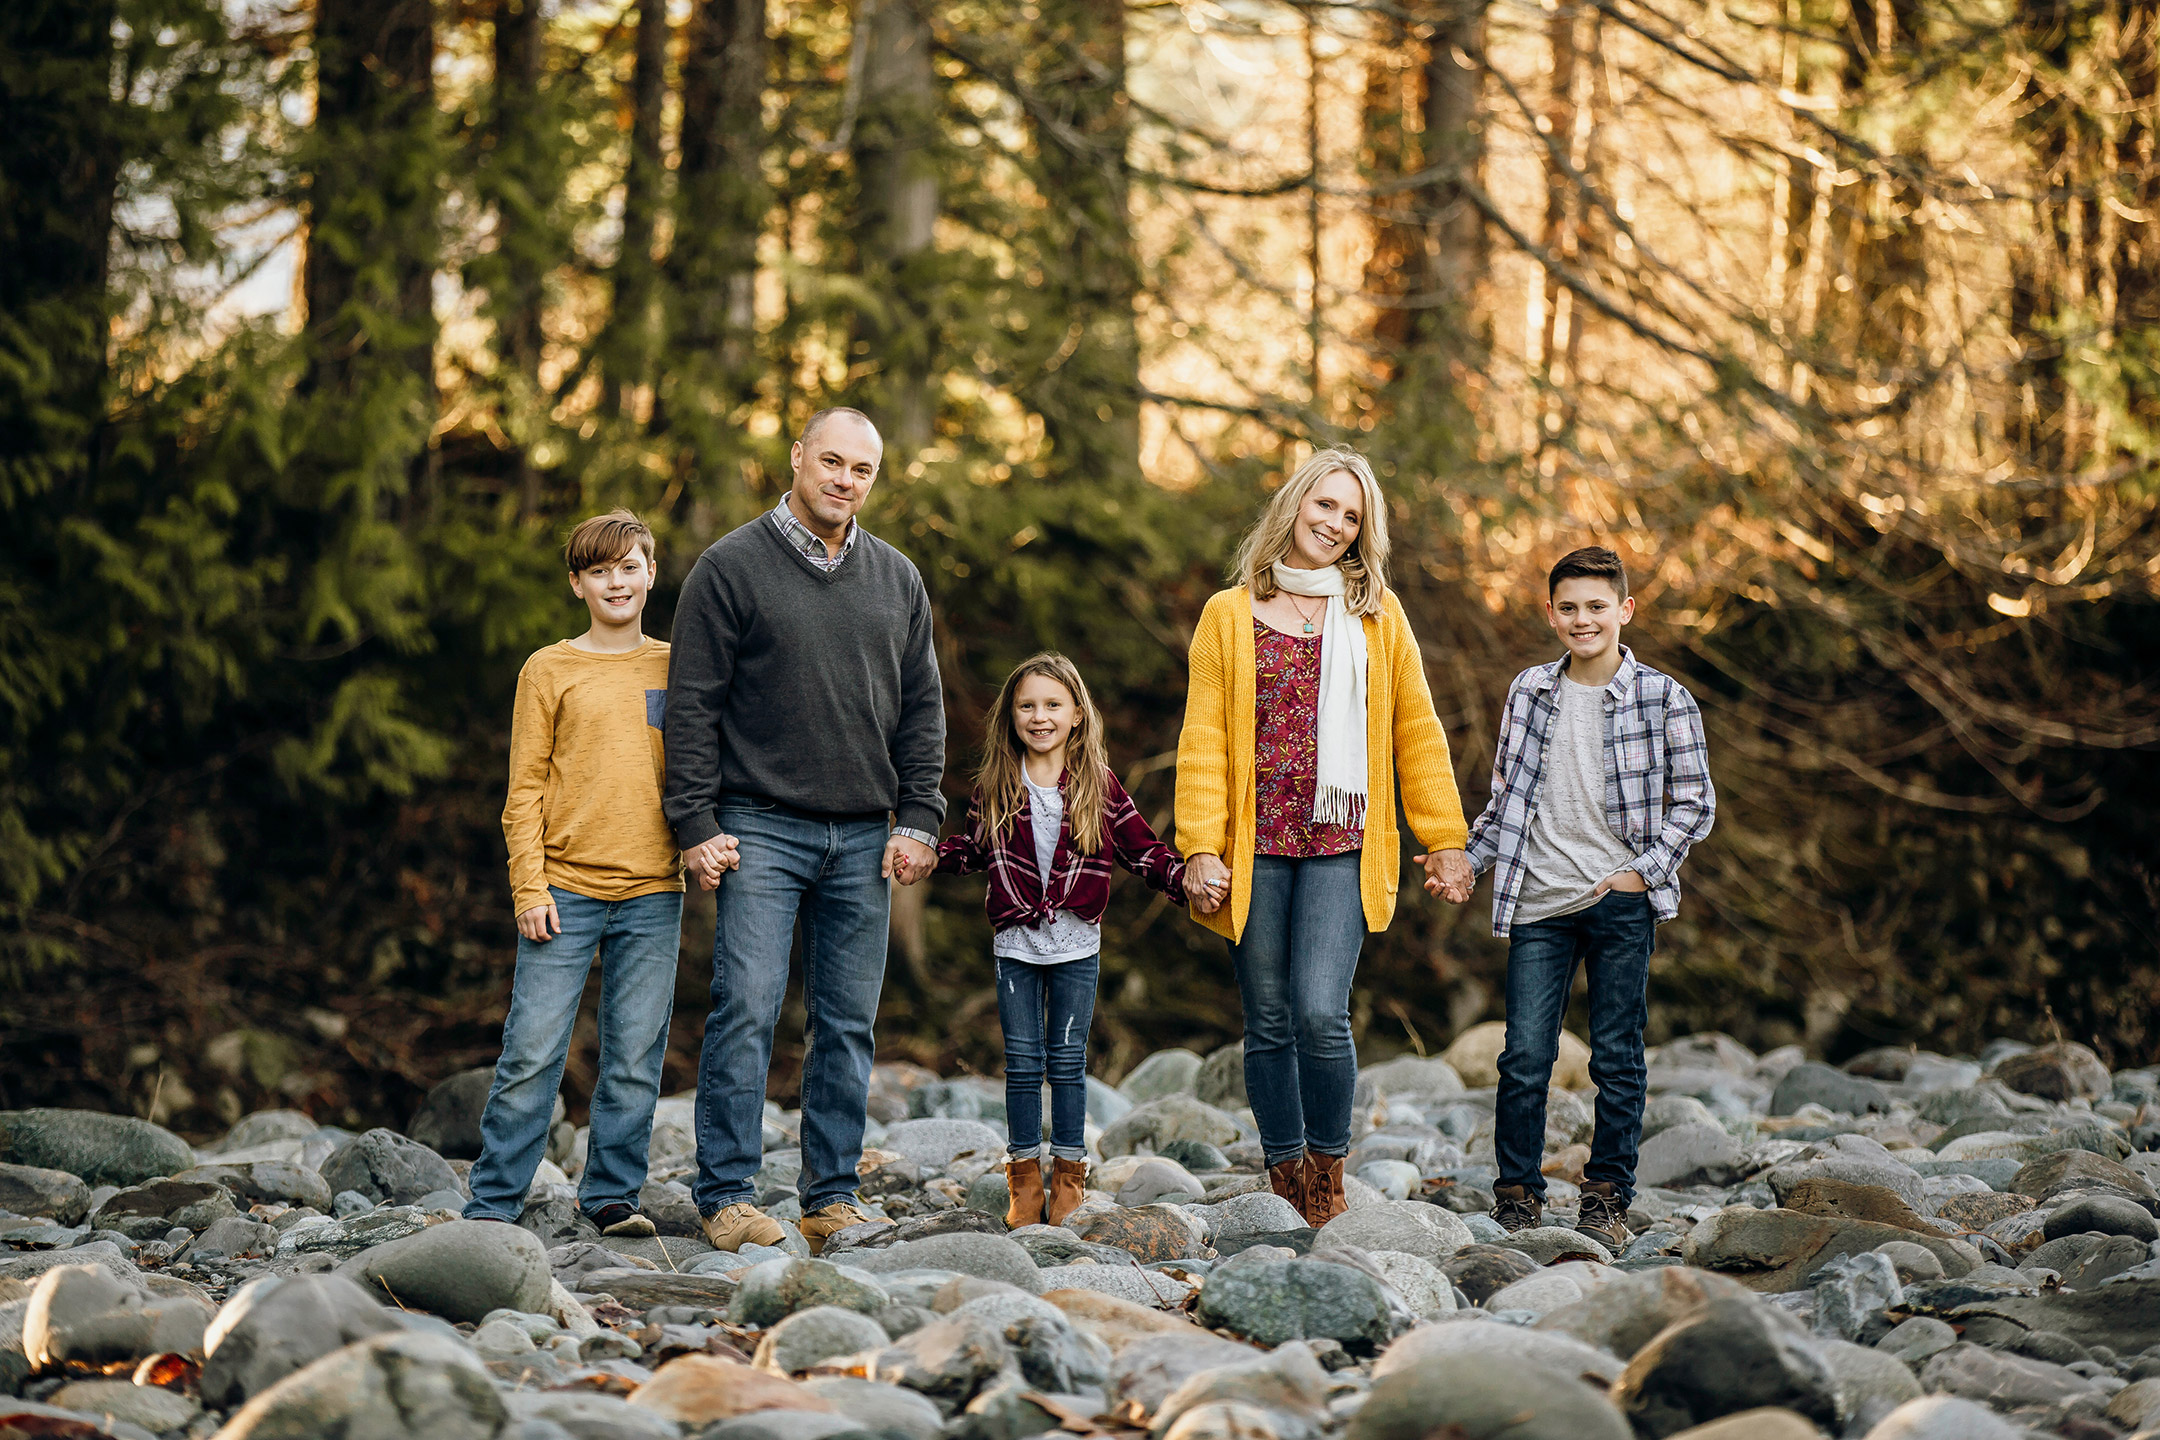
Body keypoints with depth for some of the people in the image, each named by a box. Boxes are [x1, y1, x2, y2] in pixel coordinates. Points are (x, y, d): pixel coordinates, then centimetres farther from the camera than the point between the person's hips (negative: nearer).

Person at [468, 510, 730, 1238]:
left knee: (635, 1059, 4)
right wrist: (529, 888, -6)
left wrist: (705, 839, -5)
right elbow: (525, 789, 2)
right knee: (533, 1051, -3)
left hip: (653, 894, 2)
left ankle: (612, 1194, 14)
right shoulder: (549, 671, 4)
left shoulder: (675, 668, 11)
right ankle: (494, 1200, 4)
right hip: (566, 892, -2)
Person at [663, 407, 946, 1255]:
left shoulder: (896, 581, 13)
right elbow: (693, 703, -3)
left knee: (848, 1024, 5)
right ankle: (727, 1195, -6)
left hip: (863, 837, 4)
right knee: (747, 1009, -10)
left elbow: (921, 708, 15)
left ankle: (833, 1196, 11)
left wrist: (917, 818, 5)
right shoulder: (731, 567, 0)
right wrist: (695, 823, -9)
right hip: (761, 828, -4)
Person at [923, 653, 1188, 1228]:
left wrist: (1187, 878, -10)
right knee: (1022, 1061, 3)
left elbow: (1141, 848, 3)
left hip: (1076, 943, -1)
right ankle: (1025, 1180, 10)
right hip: (1016, 942, 1)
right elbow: (972, 848, 11)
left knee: (1068, 1060, 3)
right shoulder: (995, 787, 3)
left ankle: (1069, 1179, 11)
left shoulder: (1100, 786, 0)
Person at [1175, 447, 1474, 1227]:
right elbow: (1203, 741, 3)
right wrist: (1200, 848, -5)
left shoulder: (1378, 614, 11)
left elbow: (1417, 732, 13)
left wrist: (1444, 839, 10)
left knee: (1321, 1013, -15)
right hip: (1256, 848, 1)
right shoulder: (1230, 615, 7)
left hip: (1343, 847, -1)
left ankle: (1328, 1178, 0)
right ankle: (1287, 1185, 13)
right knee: (1269, 1024, 4)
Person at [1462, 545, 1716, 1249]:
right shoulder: (1529, 691, 9)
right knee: (1524, 1057, -2)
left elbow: (1694, 803, 3)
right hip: (1539, 903, 2)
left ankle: (1607, 1200, 12)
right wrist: (1469, 859, 6)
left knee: (1616, 1059, 3)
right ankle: (1517, 1197, 8)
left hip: (1621, 901, -2)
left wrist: (1643, 871, -7)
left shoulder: (1663, 698, 0)